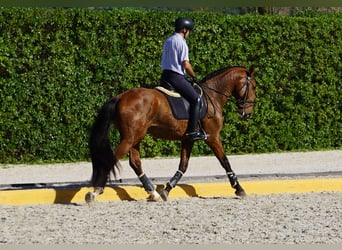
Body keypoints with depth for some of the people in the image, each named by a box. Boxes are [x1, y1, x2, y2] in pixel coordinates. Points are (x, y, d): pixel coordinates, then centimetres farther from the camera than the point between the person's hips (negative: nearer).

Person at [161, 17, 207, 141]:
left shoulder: (167, 41, 15)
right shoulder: (181, 43, -11)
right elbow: (185, 64, -16)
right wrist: (194, 77, 0)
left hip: (165, 74, 9)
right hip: (176, 76, -9)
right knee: (196, 99, -7)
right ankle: (192, 131, -14)